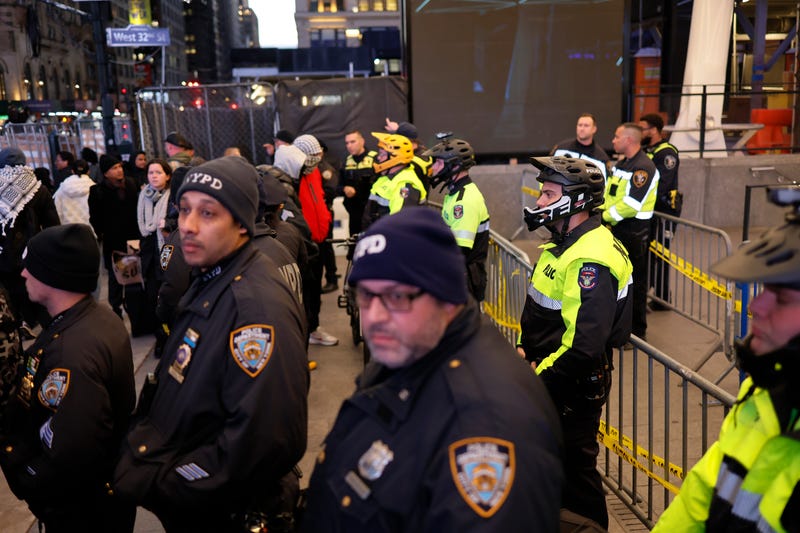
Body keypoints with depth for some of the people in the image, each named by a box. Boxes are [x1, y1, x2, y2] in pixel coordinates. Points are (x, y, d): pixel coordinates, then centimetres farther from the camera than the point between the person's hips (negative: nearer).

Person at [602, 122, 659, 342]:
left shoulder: (643, 168, -18)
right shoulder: (621, 164, 13)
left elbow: (631, 204, -24)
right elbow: (608, 191, 14)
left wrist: (607, 215, -13)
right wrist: (604, 212, -3)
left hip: (635, 232, -9)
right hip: (617, 228, 9)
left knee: (635, 281, 0)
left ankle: (638, 330, 11)